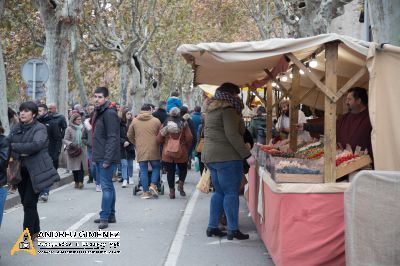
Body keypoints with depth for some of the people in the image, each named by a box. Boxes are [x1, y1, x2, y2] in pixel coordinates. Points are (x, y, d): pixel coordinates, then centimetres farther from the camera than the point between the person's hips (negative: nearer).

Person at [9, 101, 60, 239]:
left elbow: (36, 145, -25)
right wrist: (18, 153, -17)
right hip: (21, 170, 6)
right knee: (26, 202, 13)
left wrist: (14, 146, -18)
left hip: (36, 170, -6)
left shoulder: (40, 128, -8)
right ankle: (35, 230, 29)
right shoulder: (16, 128, 9)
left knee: (29, 203, -7)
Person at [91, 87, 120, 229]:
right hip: (99, 158, 10)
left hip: (106, 158, -10)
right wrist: (95, 156, 17)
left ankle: (104, 217, -6)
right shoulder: (98, 112, 16)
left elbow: (112, 138, -19)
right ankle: (111, 215, 21)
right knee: (108, 186, 14)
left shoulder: (110, 113, -13)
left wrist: (107, 159, -22)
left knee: (106, 186, -8)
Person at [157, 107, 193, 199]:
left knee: (170, 172, 6)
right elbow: (189, 138, -7)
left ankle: (172, 191, 5)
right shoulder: (184, 124, -5)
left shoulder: (165, 124, 0)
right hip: (181, 152, -1)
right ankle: (180, 184, -3)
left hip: (167, 153, 1)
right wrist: (188, 148, 10)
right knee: (183, 169, 18)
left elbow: (159, 139, 2)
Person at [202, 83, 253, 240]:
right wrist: (247, 155, -17)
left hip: (210, 156, 9)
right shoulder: (228, 110, -12)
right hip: (226, 157, -9)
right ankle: (233, 230, -2)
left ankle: (212, 227, 16)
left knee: (219, 192, 15)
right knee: (231, 193, -4)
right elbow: (232, 135, -20)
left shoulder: (211, 110, 17)